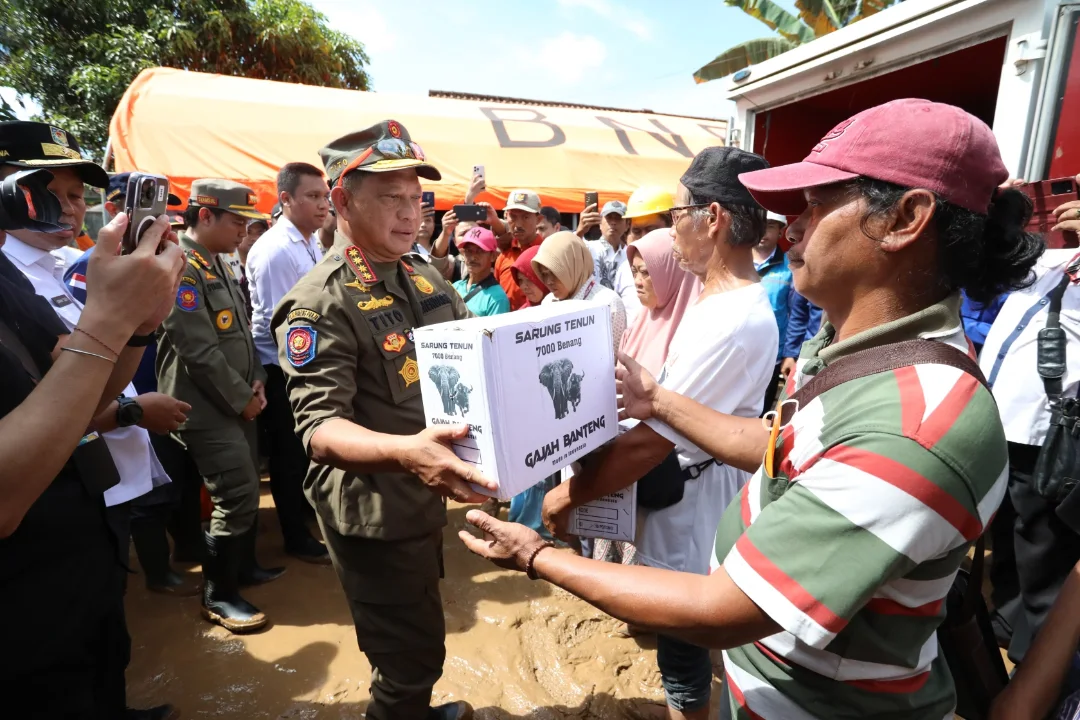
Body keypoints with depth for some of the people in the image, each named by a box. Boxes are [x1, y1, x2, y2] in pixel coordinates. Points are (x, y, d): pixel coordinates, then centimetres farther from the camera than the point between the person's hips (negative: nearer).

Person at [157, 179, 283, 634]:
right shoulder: (179, 265, -17)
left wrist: (256, 380, 3)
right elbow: (199, 350, -22)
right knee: (236, 498, -4)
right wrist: (242, 398, -14)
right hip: (208, 409, -9)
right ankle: (218, 595, 15)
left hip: (237, 403, 9)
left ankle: (242, 566, 36)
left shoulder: (217, 264, 13)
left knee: (245, 491, 18)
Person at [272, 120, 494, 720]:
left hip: (422, 498, 8)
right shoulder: (322, 301, -20)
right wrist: (406, 452, -46)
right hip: (374, 513, -8)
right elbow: (320, 430, -28)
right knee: (412, 655, 9)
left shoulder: (425, 276, 4)